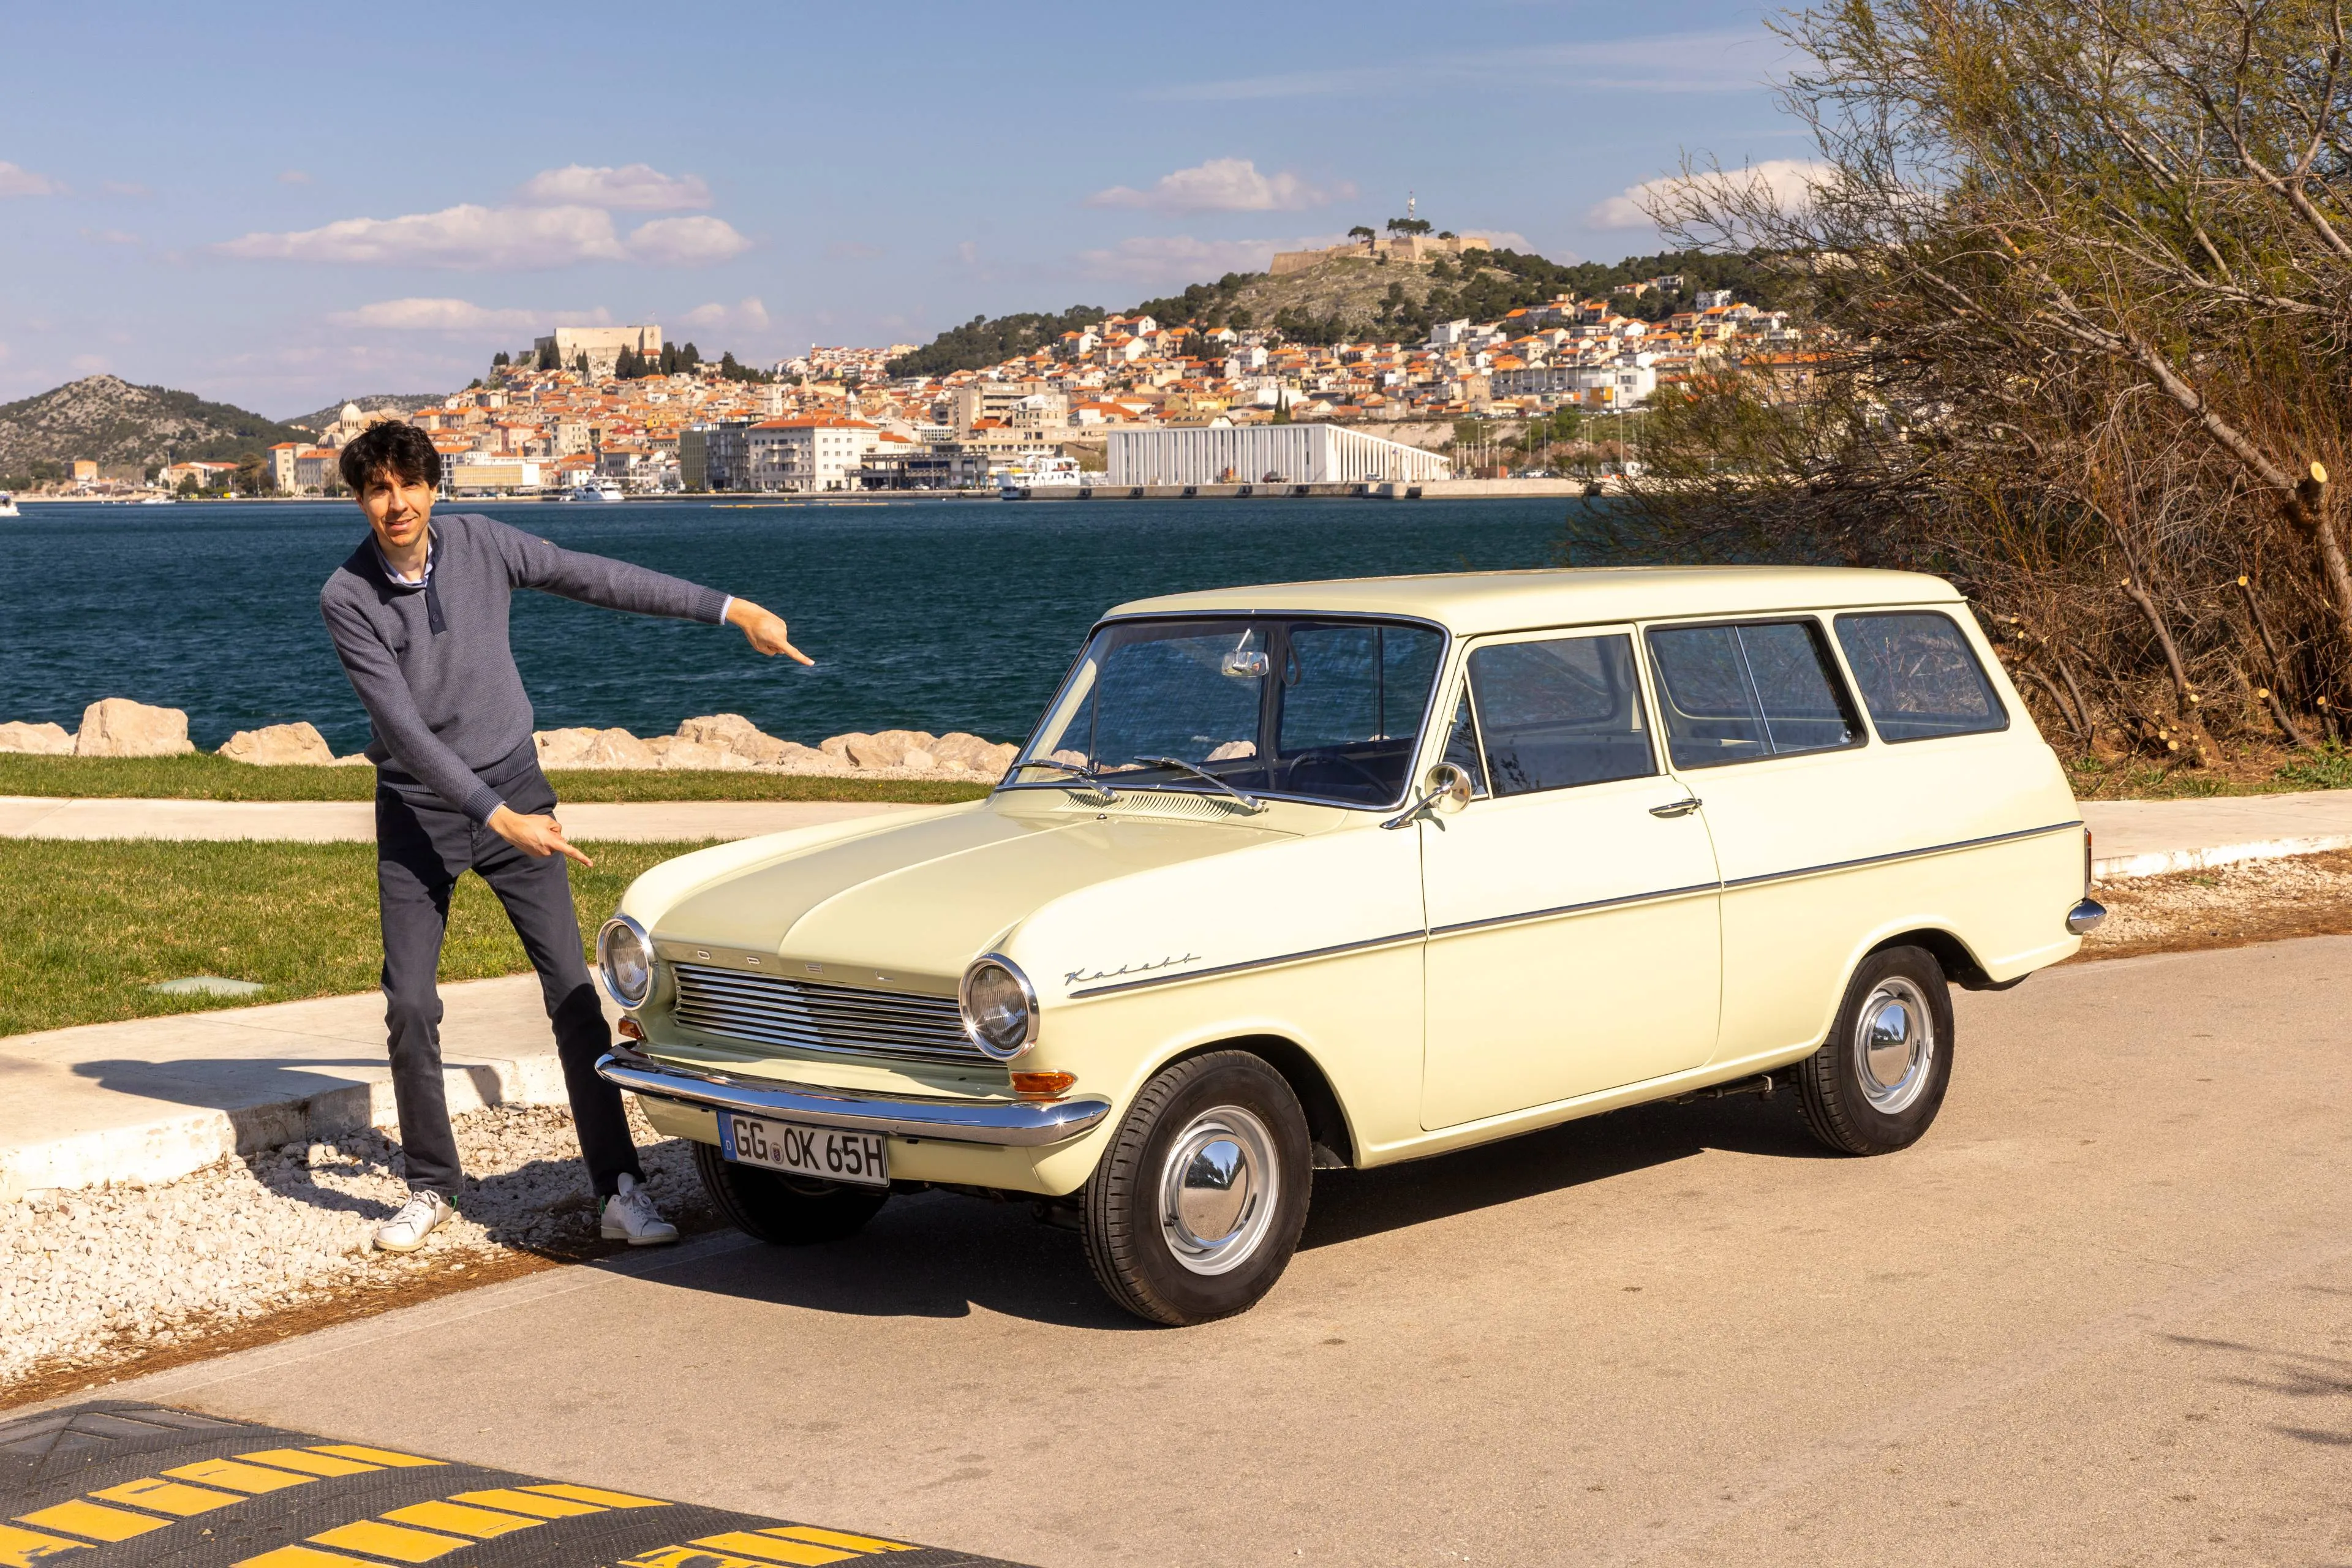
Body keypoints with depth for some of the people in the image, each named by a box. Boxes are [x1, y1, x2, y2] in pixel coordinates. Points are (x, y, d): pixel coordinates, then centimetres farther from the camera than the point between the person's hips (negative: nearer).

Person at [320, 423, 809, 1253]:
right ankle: (431, 1188, 15)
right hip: (418, 811, -1)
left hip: (514, 787, 1)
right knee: (410, 1007, -3)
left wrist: (732, 610, 1)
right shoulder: (346, 599, -15)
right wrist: (499, 819, -26)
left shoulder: (481, 543, -8)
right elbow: (404, 726, -21)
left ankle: (621, 1190, -2)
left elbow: (604, 580, -1)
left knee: (573, 993, -5)